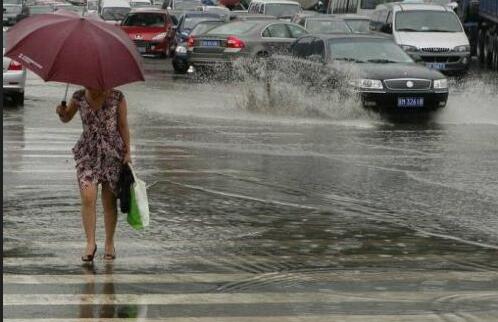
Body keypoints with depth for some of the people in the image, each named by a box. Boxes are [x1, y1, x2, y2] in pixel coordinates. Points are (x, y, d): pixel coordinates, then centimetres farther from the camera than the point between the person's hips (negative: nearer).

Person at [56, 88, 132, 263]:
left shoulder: (117, 97, -4)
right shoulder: (79, 97, 2)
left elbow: (123, 126, 1)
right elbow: (66, 118, 14)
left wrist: (127, 152, -4)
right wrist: (61, 112, -9)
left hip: (113, 153, -1)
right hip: (87, 153, 1)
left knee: (109, 201, 3)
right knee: (88, 198, -14)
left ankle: (109, 243, 17)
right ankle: (90, 243, -7)